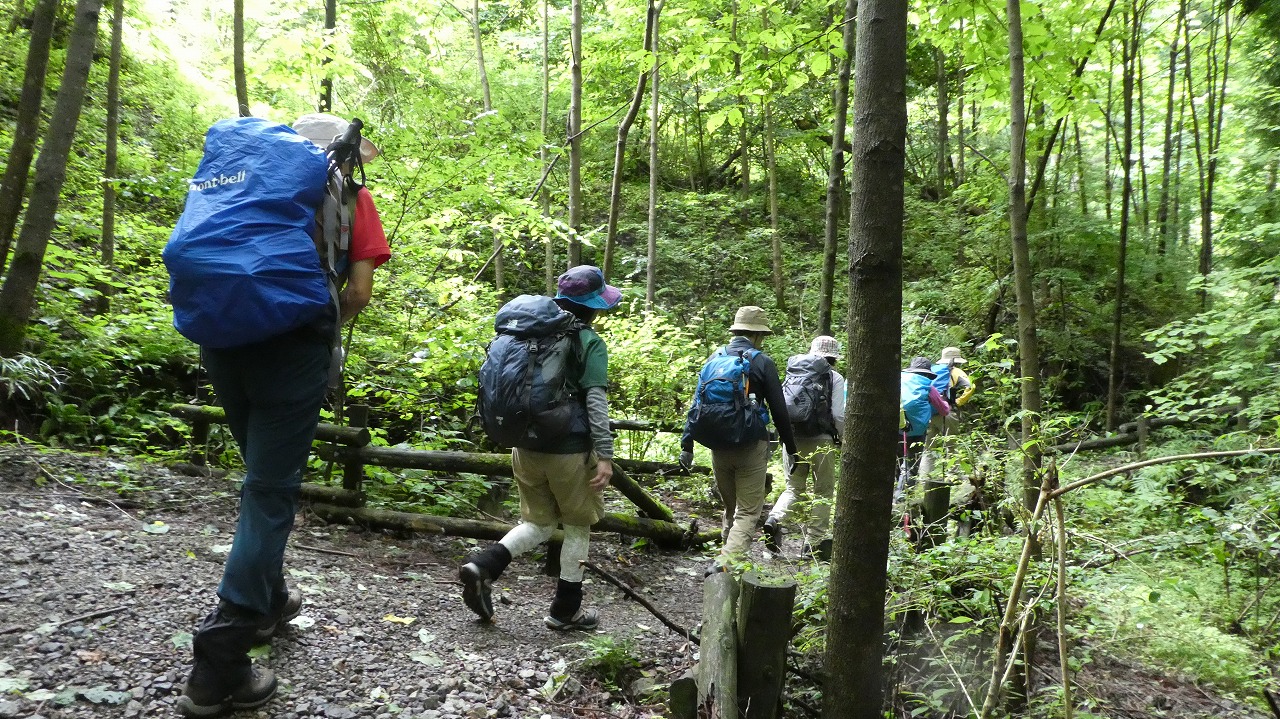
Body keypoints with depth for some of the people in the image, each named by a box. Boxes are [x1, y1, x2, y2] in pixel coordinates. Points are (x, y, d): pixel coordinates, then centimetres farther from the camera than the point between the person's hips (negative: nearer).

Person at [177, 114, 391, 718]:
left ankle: (267, 598, 35)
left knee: (263, 474, 23)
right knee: (271, 490, -1)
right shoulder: (350, 196, 8)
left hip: (224, 340, 5)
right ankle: (219, 663, -2)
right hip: (292, 348, -5)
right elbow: (359, 290, -2)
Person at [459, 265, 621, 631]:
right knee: (577, 527, 13)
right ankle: (565, 609, 21)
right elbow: (596, 401, -16)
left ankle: (482, 565, -2)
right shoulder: (590, 343, -8)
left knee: (539, 523, 20)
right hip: (568, 450, -5)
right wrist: (605, 454, -16)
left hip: (527, 447, 6)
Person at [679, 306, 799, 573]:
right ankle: (726, 561, -16)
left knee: (730, 508, 21)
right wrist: (791, 449, 4)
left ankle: (729, 553, 29)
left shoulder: (715, 358, 6)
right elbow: (779, 410, -5)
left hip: (718, 445, 5)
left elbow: (697, 402, 6)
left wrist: (687, 443, 9)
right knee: (748, 511, 0)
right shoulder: (762, 363, -6)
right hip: (751, 446, -4)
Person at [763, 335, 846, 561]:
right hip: (822, 440, -3)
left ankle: (774, 519, -11)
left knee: (794, 487, 15)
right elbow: (839, 416, -7)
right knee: (823, 491, 11)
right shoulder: (835, 378, -1)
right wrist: (842, 438, 9)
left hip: (793, 438, 3)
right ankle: (814, 542, 13)